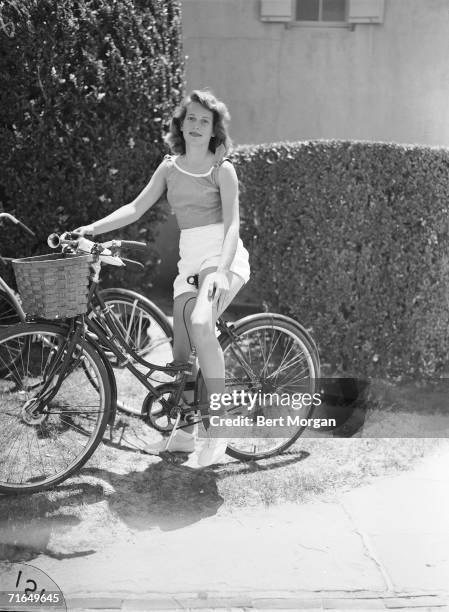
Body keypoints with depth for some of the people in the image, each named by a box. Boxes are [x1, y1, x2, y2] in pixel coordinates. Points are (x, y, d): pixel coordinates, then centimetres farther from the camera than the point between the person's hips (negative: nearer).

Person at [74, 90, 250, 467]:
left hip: (223, 255, -5)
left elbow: (232, 224, -11)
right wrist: (91, 229, -4)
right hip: (189, 259, 6)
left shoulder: (222, 169, -2)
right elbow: (136, 208, 9)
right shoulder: (170, 168, 12)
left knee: (200, 324, -32)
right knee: (181, 349, 1)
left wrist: (221, 271, -27)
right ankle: (184, 433, 19)